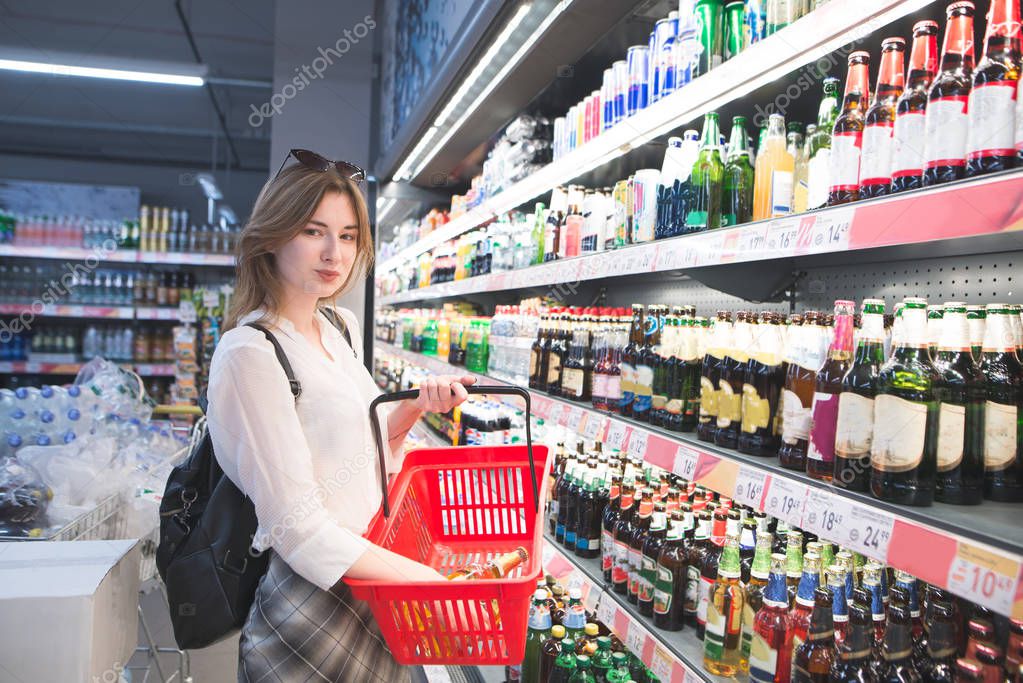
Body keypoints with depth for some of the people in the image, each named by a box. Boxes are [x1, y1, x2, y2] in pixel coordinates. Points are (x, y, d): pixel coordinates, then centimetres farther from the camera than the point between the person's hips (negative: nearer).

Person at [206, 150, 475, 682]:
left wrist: (415, 404, -4)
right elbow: (298, 529, -22)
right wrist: (423, 577, -23)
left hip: (370, 581, 8)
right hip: (313, 605, -7)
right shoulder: (249, 353, -19)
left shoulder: (340, 326, 5)